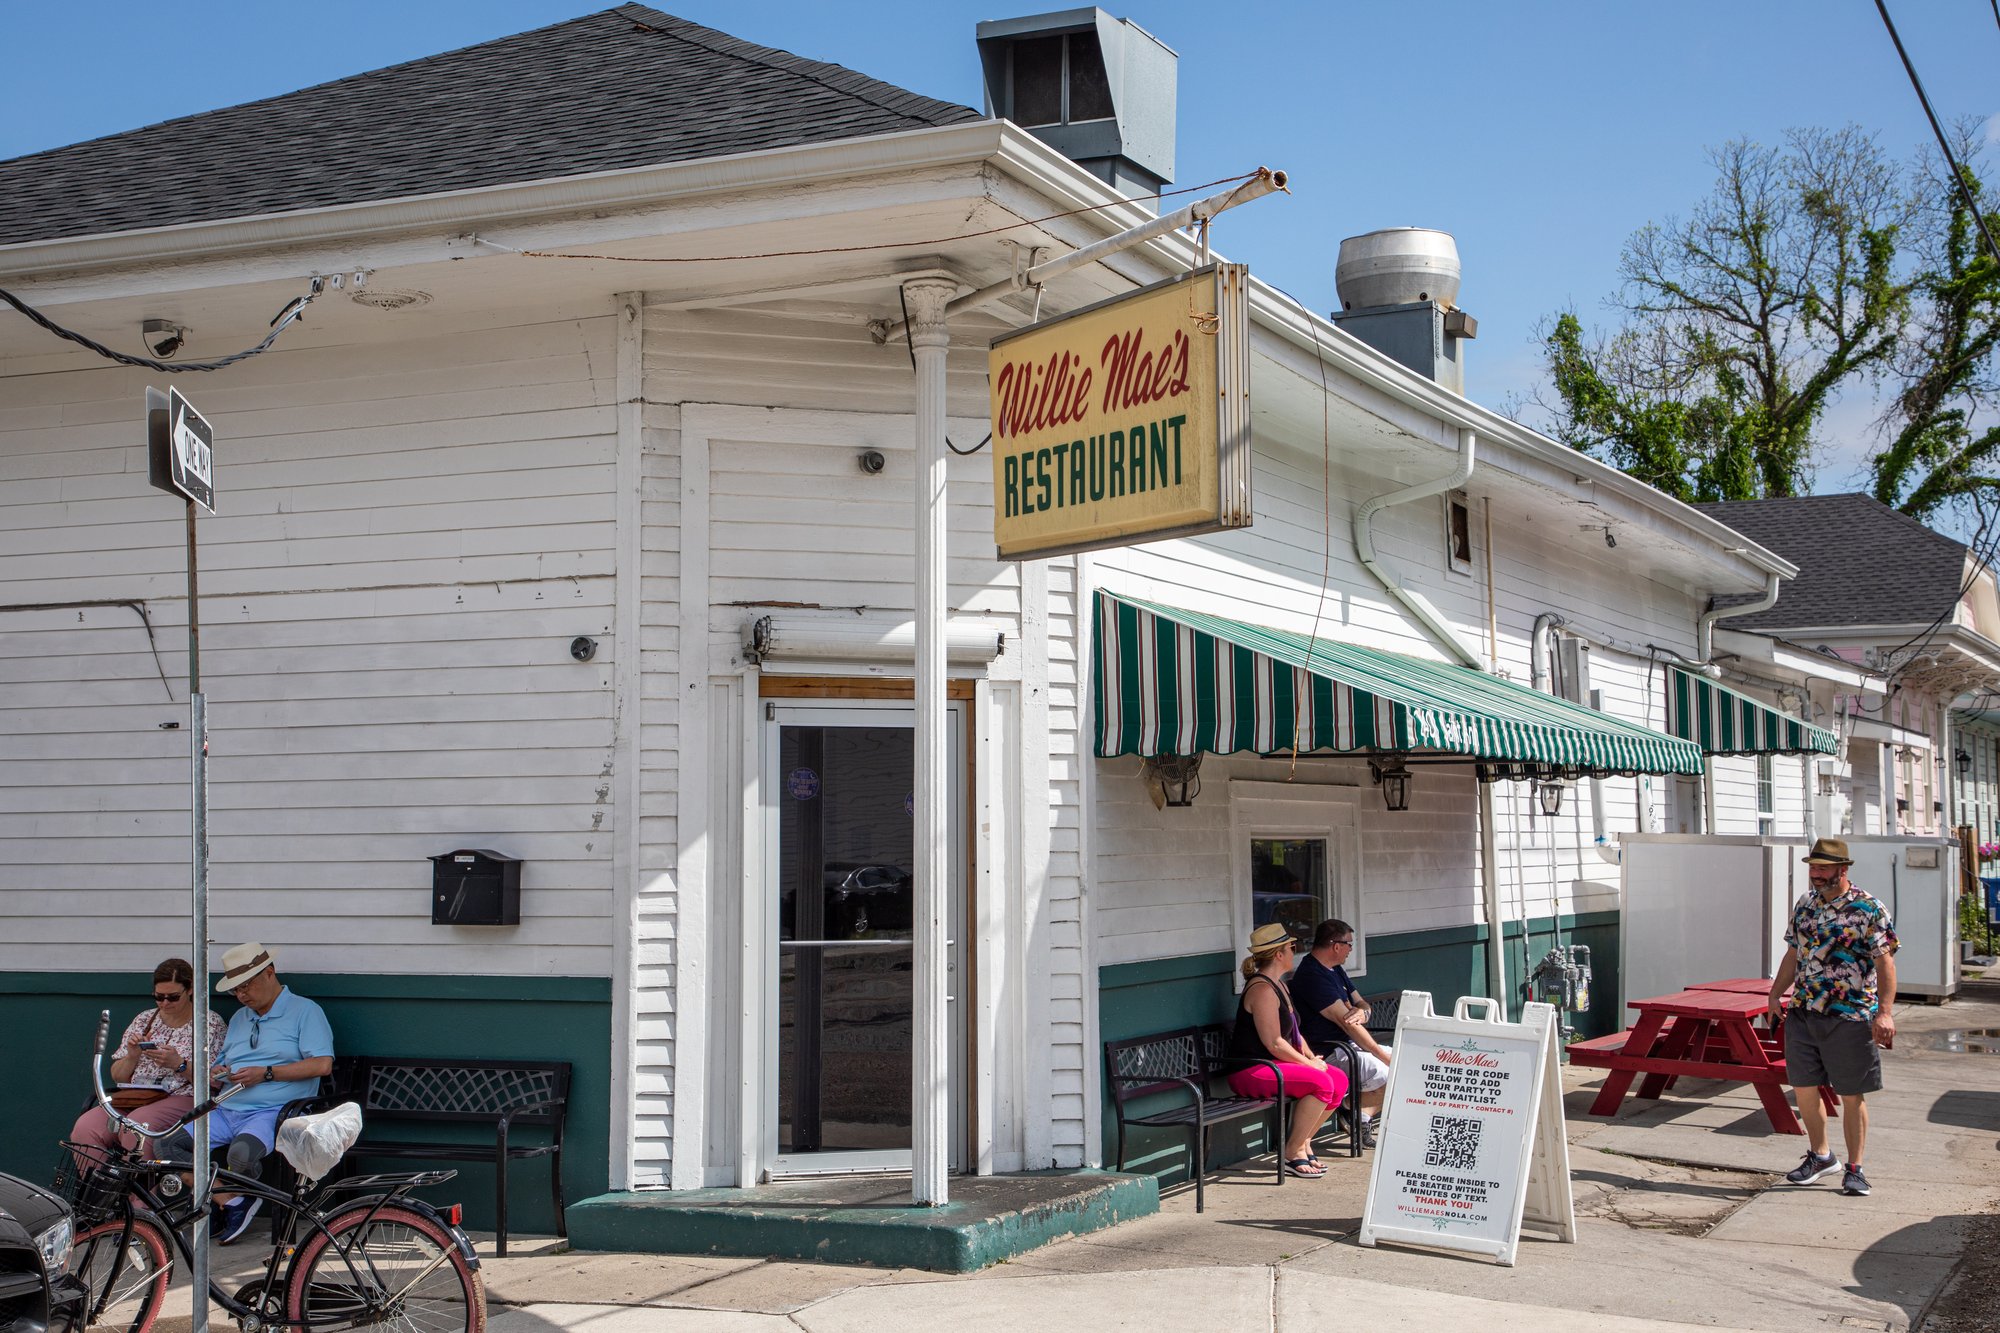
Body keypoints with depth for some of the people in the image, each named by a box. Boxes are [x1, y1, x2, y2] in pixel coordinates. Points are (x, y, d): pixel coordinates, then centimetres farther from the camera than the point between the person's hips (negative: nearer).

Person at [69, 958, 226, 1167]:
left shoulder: (210, 1023, 6)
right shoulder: (144, 1020, 19)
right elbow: (117, 1077, 19)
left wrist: (179, 1064, -14)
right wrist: (132, 1056, 0)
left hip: (182, 1100, -5)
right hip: (134, 1099, 5)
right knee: (85, 1128, -24)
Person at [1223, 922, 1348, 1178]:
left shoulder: (1279, 985, 17)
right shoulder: (1262, 990, -17)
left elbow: (1294, 1032, 23)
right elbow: (1274, 1043, -22)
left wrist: (1311, 1056, 6)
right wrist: (1310, 1064, -13)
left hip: (1273, 1065, 10)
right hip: (1250, 1071, -10)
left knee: (1339, 1080, -5)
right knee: (1321, 1083, -26)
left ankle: (1303, 1142, 3)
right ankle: (1293, 1152, -14)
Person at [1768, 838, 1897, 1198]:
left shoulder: (1869, 910, -8)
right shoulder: (1804, 906, 10)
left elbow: (1885, 963, -11)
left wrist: (1885, 1011, -19)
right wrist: (1775, 994, 10)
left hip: (1850, 1017, -5)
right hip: (1803, 1013, 5)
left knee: (1852, 1095, 3)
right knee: (1803, 1087, 9)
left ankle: (1855, 1168, 14)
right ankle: (1820, 1155, 28)